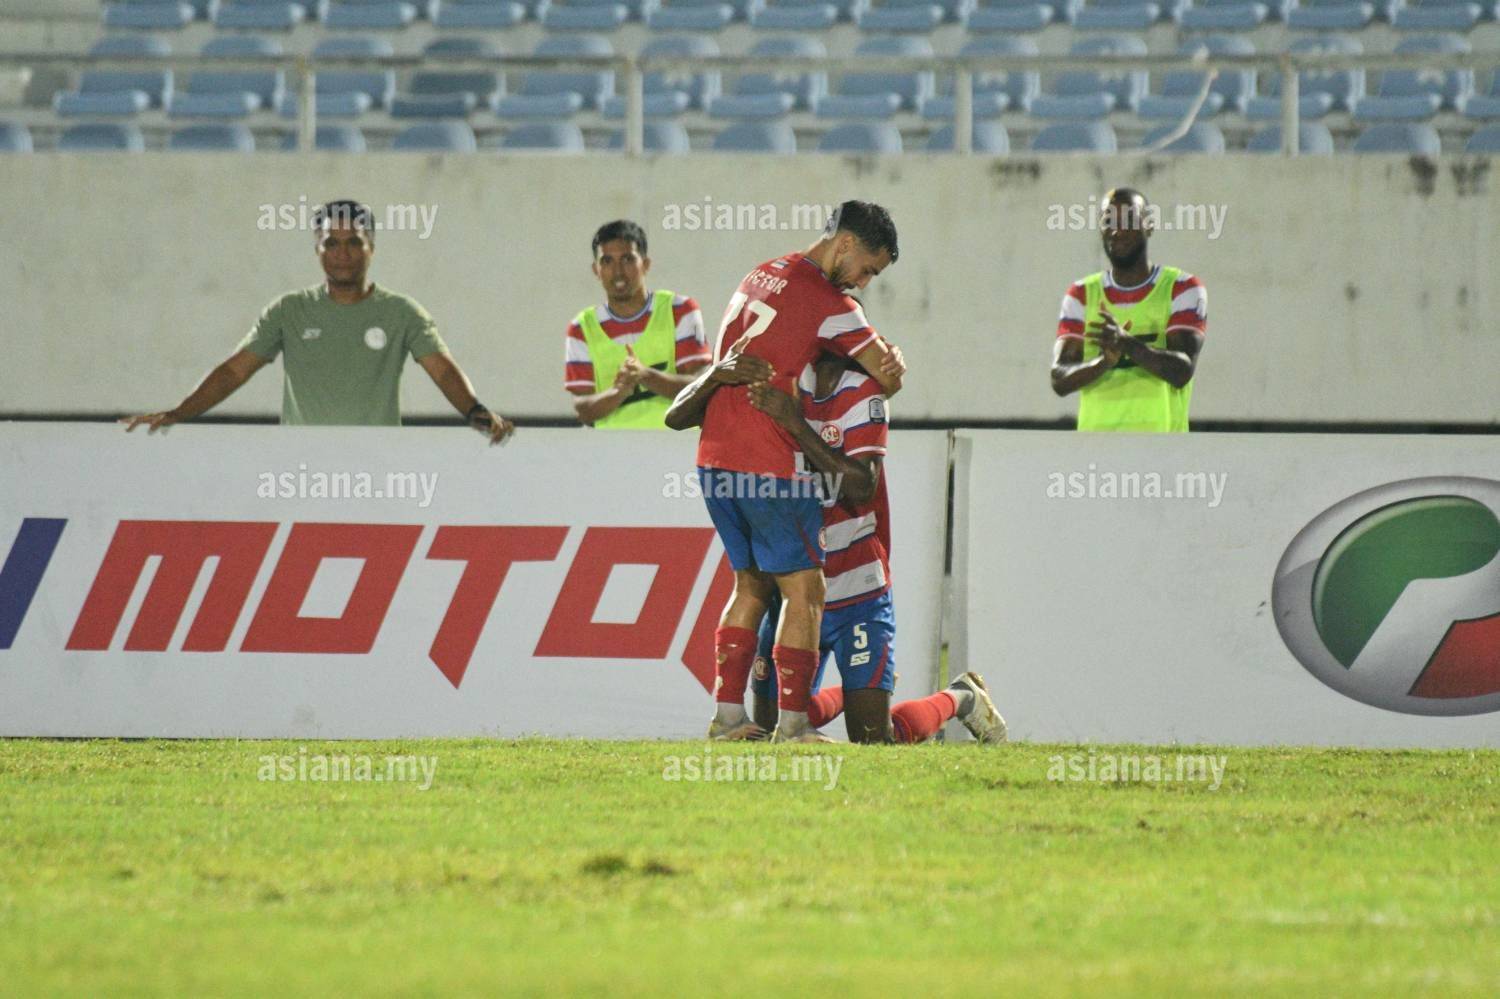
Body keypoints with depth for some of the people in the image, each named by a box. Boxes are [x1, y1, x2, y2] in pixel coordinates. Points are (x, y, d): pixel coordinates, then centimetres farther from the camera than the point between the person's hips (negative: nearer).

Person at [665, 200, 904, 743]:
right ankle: (792, 726, -5)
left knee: (751, 584, 16)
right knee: (804, 592, -2)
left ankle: (726, 713, 14)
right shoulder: (827, 303, -11)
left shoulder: (760, 275, 16)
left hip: (715, 458, 8)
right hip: (770, 467, -8)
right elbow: (889, 379, -5)